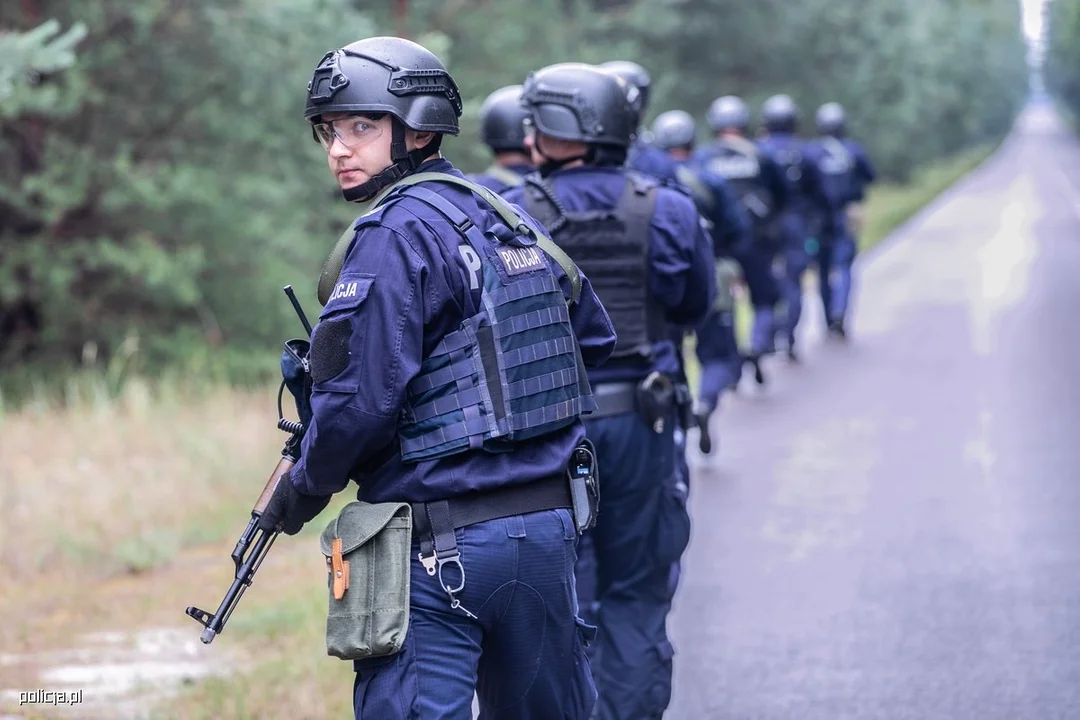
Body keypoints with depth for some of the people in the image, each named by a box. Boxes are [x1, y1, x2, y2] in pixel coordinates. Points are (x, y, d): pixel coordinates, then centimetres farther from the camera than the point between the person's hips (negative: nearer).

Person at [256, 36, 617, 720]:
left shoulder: (395, 234, -12)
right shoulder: (513, 221, 13)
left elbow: (362, 395, -18)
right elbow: (594, 339, 24)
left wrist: (303, 489, -3)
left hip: (441, 543, -8)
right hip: (549, 528, 8)